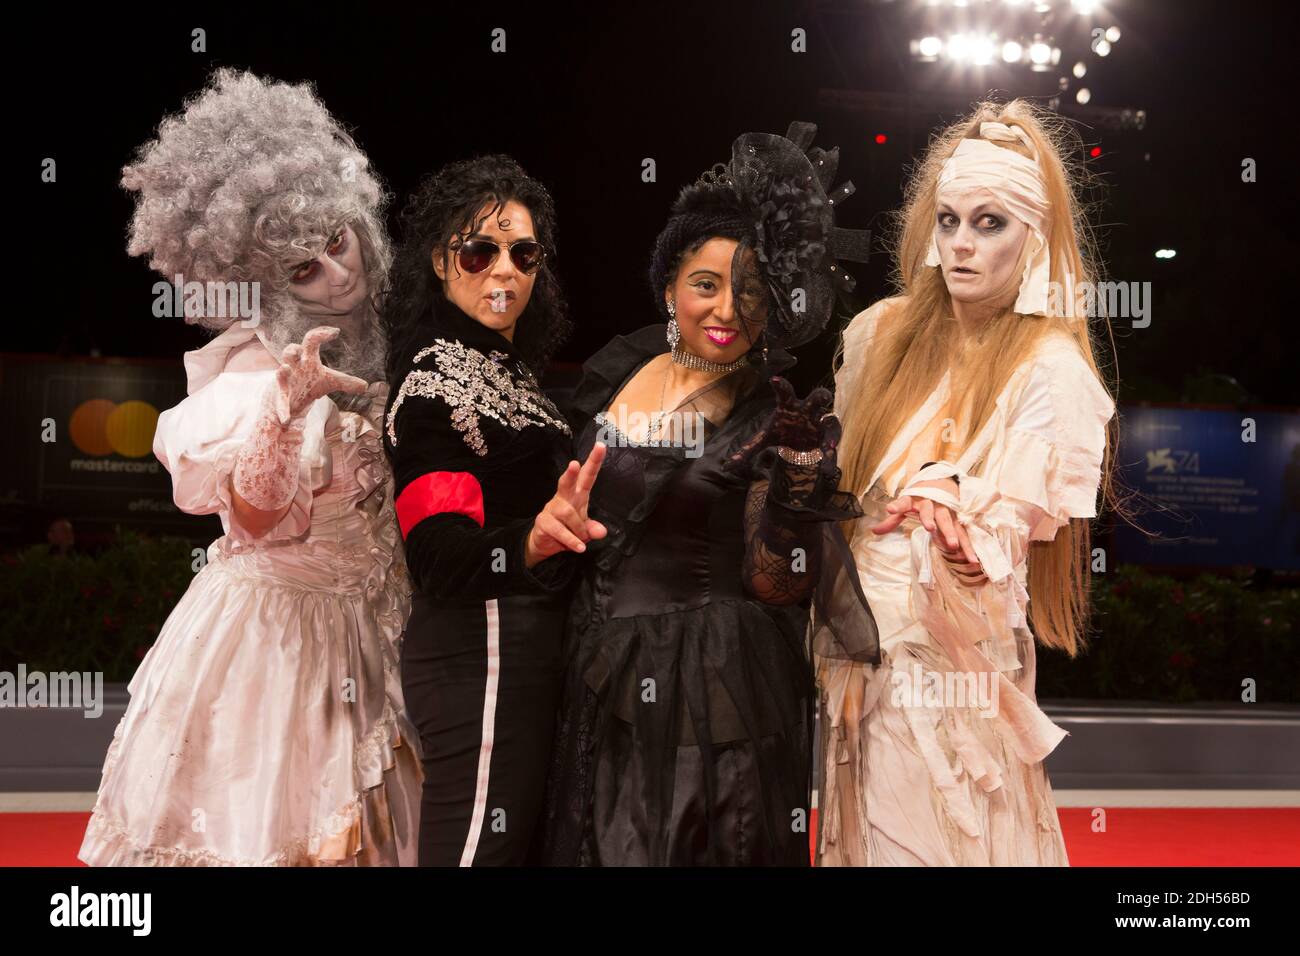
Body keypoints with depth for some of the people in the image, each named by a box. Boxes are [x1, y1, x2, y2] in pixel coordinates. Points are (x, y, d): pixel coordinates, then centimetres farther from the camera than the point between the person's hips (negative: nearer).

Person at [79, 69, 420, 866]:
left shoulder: (380, 340, 0)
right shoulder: (257, 369, -19)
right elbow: (259, 514, -38)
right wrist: (286, 406, -51)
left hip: (361, 624, 6)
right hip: (271, 627, -6)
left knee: (342, 820, 17)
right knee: (267, 822, 5)